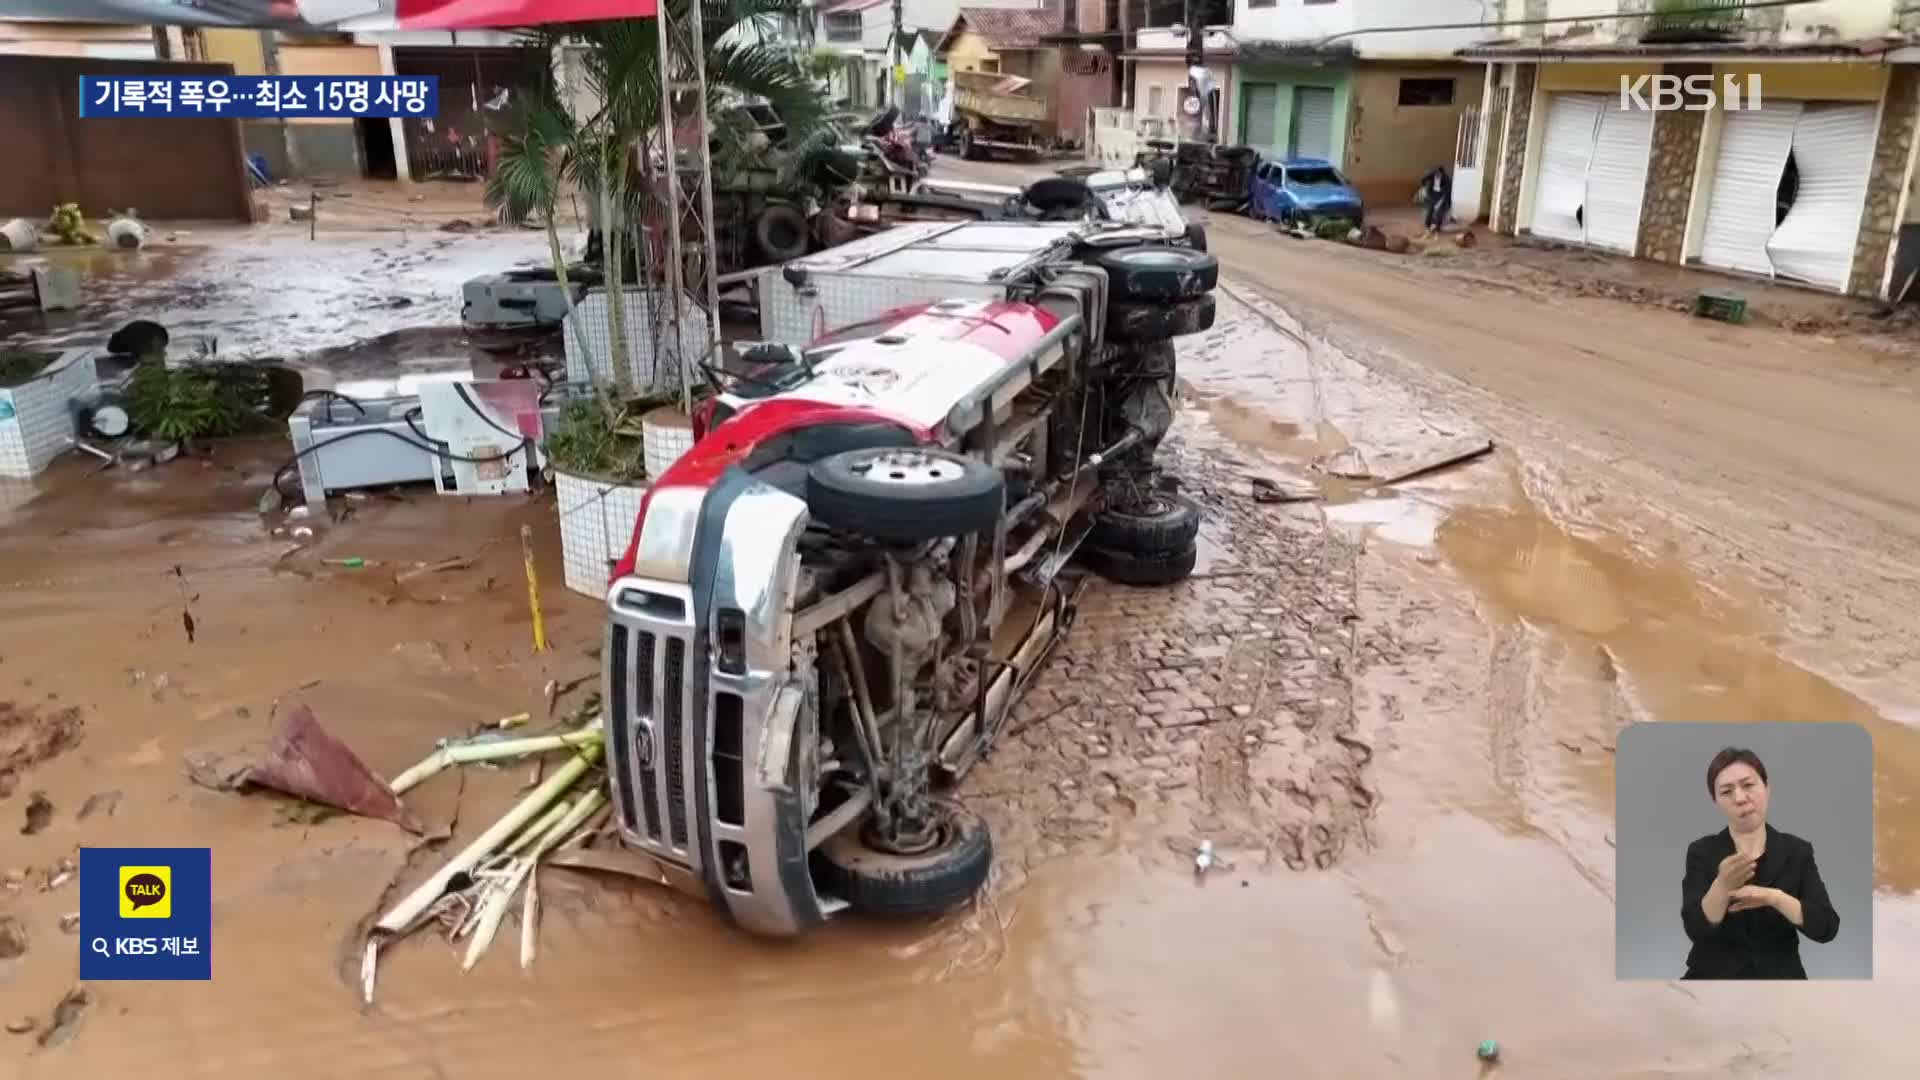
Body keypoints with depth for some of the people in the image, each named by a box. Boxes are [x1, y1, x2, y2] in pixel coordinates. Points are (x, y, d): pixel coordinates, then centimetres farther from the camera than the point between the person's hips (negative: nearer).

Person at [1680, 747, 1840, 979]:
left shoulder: (1797, 851, 3)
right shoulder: (1702, 852, -2)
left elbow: (1826, 928, -7)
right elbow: (1696, 929, -14)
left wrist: (1774, 897, -23)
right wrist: (1722, 885, -31)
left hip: (1777, 978, 1)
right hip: (1715, 978, -1)